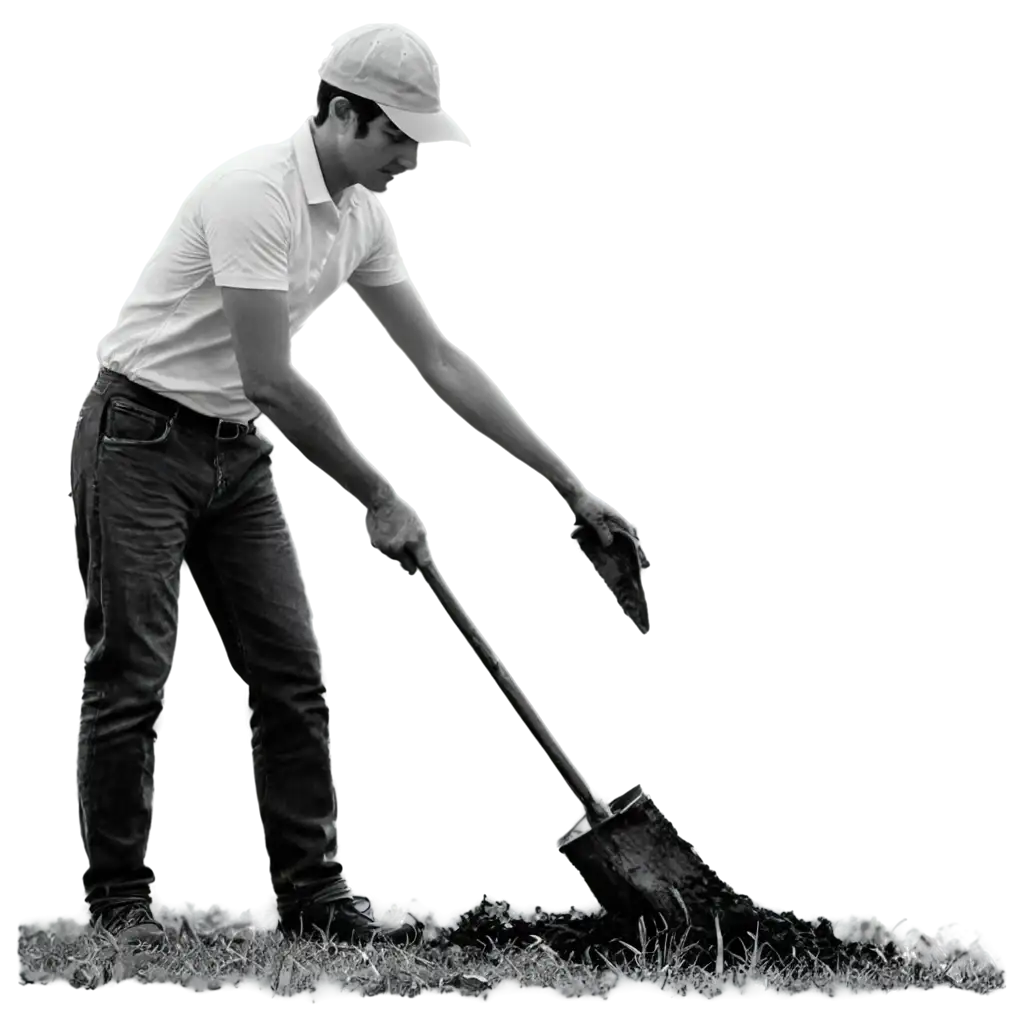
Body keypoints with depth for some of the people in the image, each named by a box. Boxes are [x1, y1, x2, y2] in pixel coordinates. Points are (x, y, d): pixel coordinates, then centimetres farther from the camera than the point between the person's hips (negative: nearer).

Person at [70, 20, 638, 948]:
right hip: (143, 438, -8)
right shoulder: (258, 192, -23)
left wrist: (570, 487, 5)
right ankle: (118, 899, 6)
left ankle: (313, 895, 9)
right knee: (131, 678, -5)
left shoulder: (363, 219, 4)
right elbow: (270, 381, -25)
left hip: (236, 450, 9)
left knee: (290, 673, 4)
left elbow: (442, 364, 8)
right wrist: (380, 500, -17)